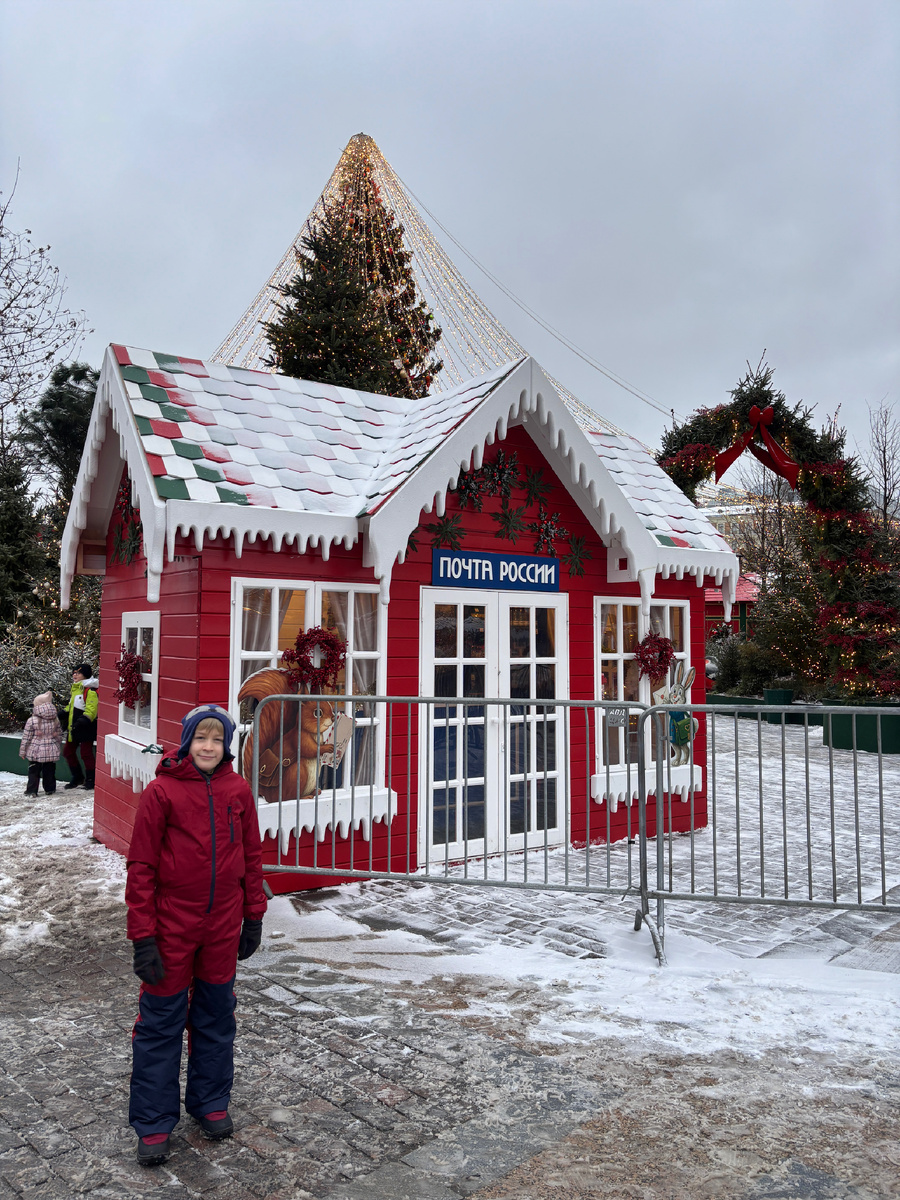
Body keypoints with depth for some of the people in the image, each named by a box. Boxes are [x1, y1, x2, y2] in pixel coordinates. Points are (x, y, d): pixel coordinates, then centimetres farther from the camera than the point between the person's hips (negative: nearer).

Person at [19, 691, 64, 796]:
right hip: (51, 751, 3)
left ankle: (32, 790, 7)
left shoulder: (31, 721, -12)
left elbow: (26, 737, -7)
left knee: (33, 771, 8)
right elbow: (60, 735, 8)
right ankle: (50, 789, 21)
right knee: (49, 771, 14)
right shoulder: (55, 720, -1)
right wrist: (57, 746, 23)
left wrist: (22, 751, 4)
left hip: (36, 752, -3)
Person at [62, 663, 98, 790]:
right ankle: (77, 777, 29)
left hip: (85, 728, -10)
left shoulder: (90, 690, -16)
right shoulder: (74, 688, 15)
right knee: (68, 751, 15)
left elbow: (91, 708, -23)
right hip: (73, 727, 10)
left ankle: (90, 779, 10)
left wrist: (85, 719, -33)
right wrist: (64, 713, 15)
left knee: (86, 753, -3)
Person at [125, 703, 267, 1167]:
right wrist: (143, 937, -10)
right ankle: (153, 1124, 25)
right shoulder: (161, 791, -11)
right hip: (172, 925, -3)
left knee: (217, 1014, 16)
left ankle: (210, 1101, 35)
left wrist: (253, 917, 8)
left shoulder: (237, 790, -2)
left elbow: (251, 856, 7)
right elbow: (141, 866, -9)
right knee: (160, 1021, 7)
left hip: (223, 924, 3)